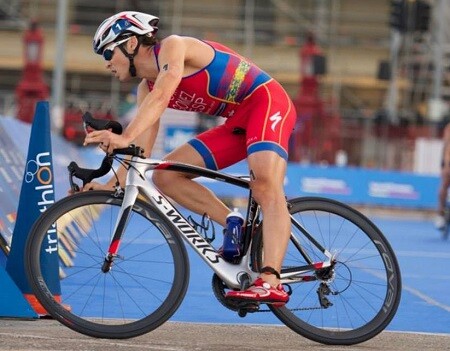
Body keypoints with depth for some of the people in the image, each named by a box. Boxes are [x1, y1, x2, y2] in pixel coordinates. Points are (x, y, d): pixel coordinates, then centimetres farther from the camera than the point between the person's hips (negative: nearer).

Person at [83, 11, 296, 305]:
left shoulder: (173, 46, -14)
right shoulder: (146, 89, 9)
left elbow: (161, 97, -33)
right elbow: (142, 151, 3)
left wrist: (124, 137, -45)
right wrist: (111, 185, -11)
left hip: (267, 102, -9)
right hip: (237, 124, 9)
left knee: (266, 184, -32)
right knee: (165, 176, -1)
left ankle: (271, 283, -45)